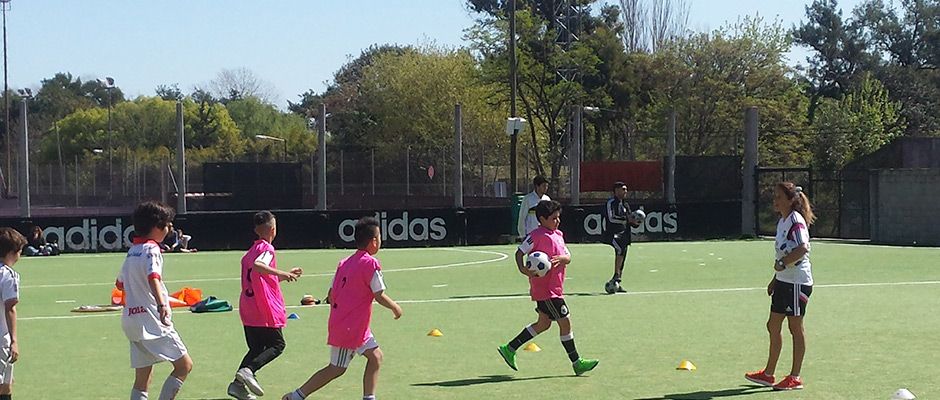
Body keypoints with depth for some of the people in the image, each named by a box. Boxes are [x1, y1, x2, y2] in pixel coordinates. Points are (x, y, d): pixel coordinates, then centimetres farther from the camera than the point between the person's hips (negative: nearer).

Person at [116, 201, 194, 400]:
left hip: (130, 319, 9)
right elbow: (153, 278, -28)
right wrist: (161, 305, -43)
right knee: (184, 365, -3)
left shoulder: (132, 251, 16)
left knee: (142, 379, 10)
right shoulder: (151, 249, -9)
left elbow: (120, 283, 28)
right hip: (151, 319, -9)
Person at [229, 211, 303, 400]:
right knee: (277, 344, 2)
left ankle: (238, 384, 2)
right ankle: (248, 370, -18)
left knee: (256, 347, 15)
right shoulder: (267, 248, -9)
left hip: (247, 309, 8)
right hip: (265, 310, -8)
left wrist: (286, 275, 32)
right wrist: (281, 273, -36)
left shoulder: (251, 251, 17)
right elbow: (257, 265, -32)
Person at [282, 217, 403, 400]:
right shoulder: (371, 263, -14)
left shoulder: (344, 262, 9)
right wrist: (395, 307, 4)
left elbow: (331, 294, 11)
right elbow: (379, 296, -14)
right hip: (351, 328, -8)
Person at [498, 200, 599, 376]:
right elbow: (520, 252, -12)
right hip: (546, 290, -9)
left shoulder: (558, 235, 12)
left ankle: (509, 348, 21)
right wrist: (522, 269, -27)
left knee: (544, 323, 16)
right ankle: (577, 363, 5)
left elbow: (568, 256, 7)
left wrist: (561, 258, -16)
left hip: (555, 287, 9)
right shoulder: (537, 235, -13)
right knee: (565, 322, -4)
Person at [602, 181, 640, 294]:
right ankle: (616, 277, -35)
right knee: (620, 249, -32)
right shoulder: (611, 203, -4)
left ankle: (617, 284, 11)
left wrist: (635, 222, 3)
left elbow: (629, 220, 25)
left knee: (622, 259, 5)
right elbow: (611, 218, -17)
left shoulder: (625, 205, 21)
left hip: (624, 234, 8)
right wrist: (626, 219, -22)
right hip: (613, 233, -8)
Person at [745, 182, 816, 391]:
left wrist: (782, 263, -25)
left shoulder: (796, 221, -15)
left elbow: (802, 249, -29)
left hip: (797, 282, -10)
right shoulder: (782, 222, 13)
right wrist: (775, 279, 21)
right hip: (783, 281, 10)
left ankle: (795, 377, 8)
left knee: (796, 328, 0)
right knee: (773, 326, 12)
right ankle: (768, 374, 21)